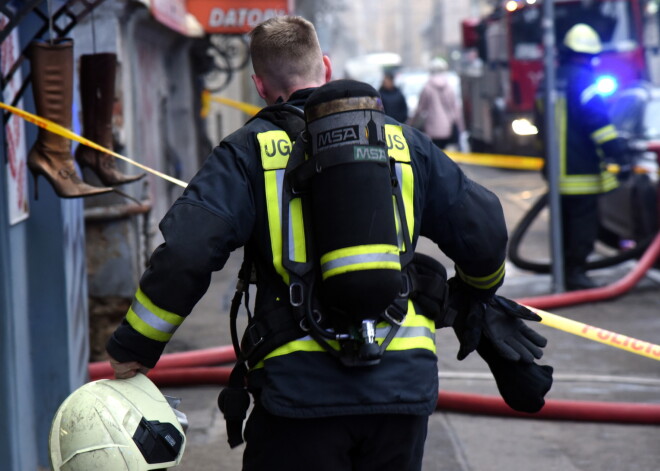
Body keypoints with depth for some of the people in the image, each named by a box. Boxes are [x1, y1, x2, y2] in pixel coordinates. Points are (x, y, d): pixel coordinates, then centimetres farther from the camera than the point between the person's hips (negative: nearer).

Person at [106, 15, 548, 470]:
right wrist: (478, 291, 36)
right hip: (405, 383, 3)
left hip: (300, 387, -3)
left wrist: (133, 348, 0)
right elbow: (485, 231, 14)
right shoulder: (404, 142, 11)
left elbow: (185, 253, -10)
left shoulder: (248, 151, 1)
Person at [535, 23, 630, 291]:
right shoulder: (581, 79, -13)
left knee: (565, 220, 15)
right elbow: (599, 121, -19)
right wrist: (619, 156, -19)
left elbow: (542, 124, 24)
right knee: (583, 219, -6)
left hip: (557, 166, 8)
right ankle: (576, 272, -10)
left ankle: (564, 269, 21)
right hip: (581, 167, -8)